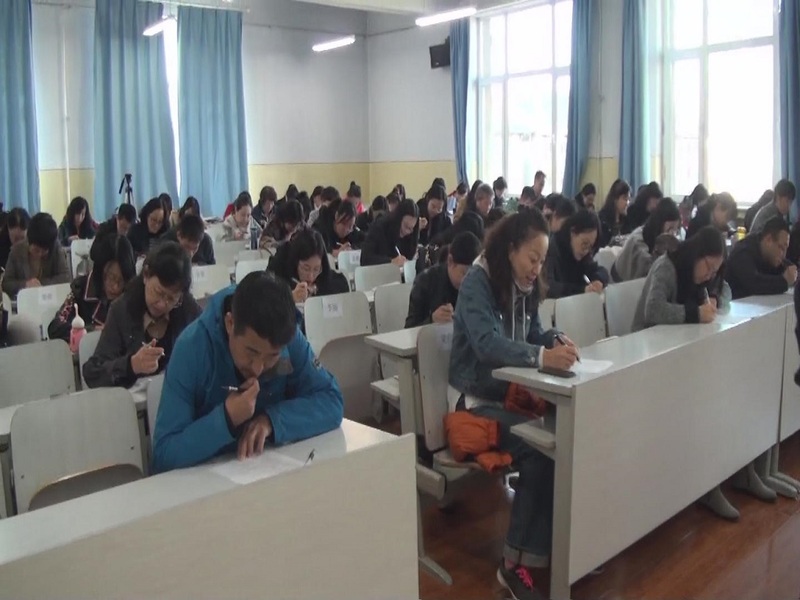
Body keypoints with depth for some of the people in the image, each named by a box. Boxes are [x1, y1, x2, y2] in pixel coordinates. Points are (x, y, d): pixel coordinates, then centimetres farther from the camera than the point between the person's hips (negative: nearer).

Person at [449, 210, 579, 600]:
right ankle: (516, 563, -15)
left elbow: (533, 333, 12)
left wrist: (556, 342, -11)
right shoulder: (477, 282, -16)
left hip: (512, 390, 7)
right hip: (475, 399, -7)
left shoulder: (525, 284, 7)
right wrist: (542, 356, -45)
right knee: (539, 446, -27)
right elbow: (486, 343, -31)